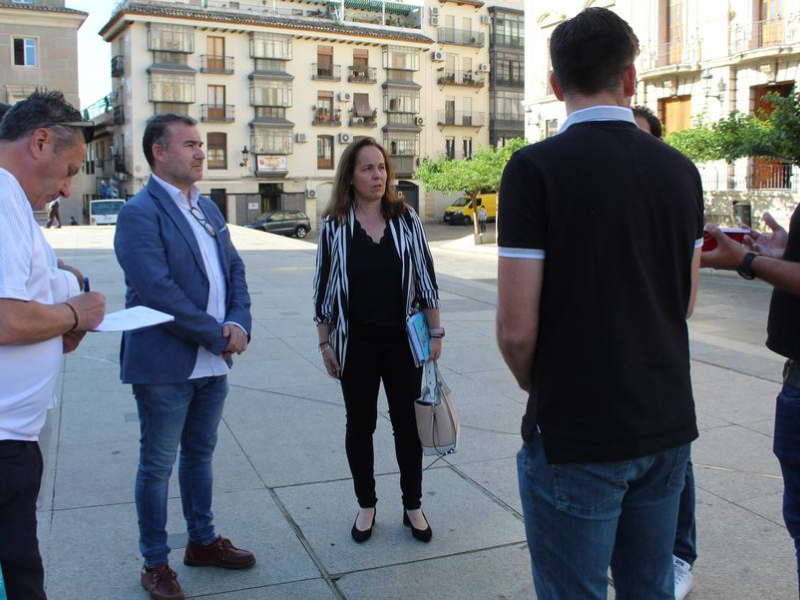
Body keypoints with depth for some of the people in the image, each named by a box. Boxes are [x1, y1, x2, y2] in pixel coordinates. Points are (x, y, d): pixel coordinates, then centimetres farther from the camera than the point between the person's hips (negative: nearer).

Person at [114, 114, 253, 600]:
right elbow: (158, 292, -22)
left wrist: (239, 324, -7)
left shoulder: (208, 208, 11)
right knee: (158, 465, 8)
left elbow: (235, 269, 11)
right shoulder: (140, 213, -14)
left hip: (214, 362, 7)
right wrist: (218, 336, -16)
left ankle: (203, 541, 37)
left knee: (200, 455, 20)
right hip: (166, 364, -7)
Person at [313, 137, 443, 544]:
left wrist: (435, 332, 2)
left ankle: (413, 506, 26)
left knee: (407, 422, 10)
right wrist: (325, 343, 1)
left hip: (402, 339, 1)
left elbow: (425, 278, 3)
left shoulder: (406, 220, -1)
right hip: (356, 343, 0)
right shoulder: (334, 226, -3)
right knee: (360, 425, 10)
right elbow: (323, 288, 2)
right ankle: (366, 506, 28)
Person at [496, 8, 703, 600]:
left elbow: (517, 329, -17)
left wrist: (535, 385, 4)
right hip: (667, 423, 6)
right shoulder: (680, 169, 3)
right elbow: (686, 303, 12)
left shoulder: (536, 167, -14)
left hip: (577, 436, -5)